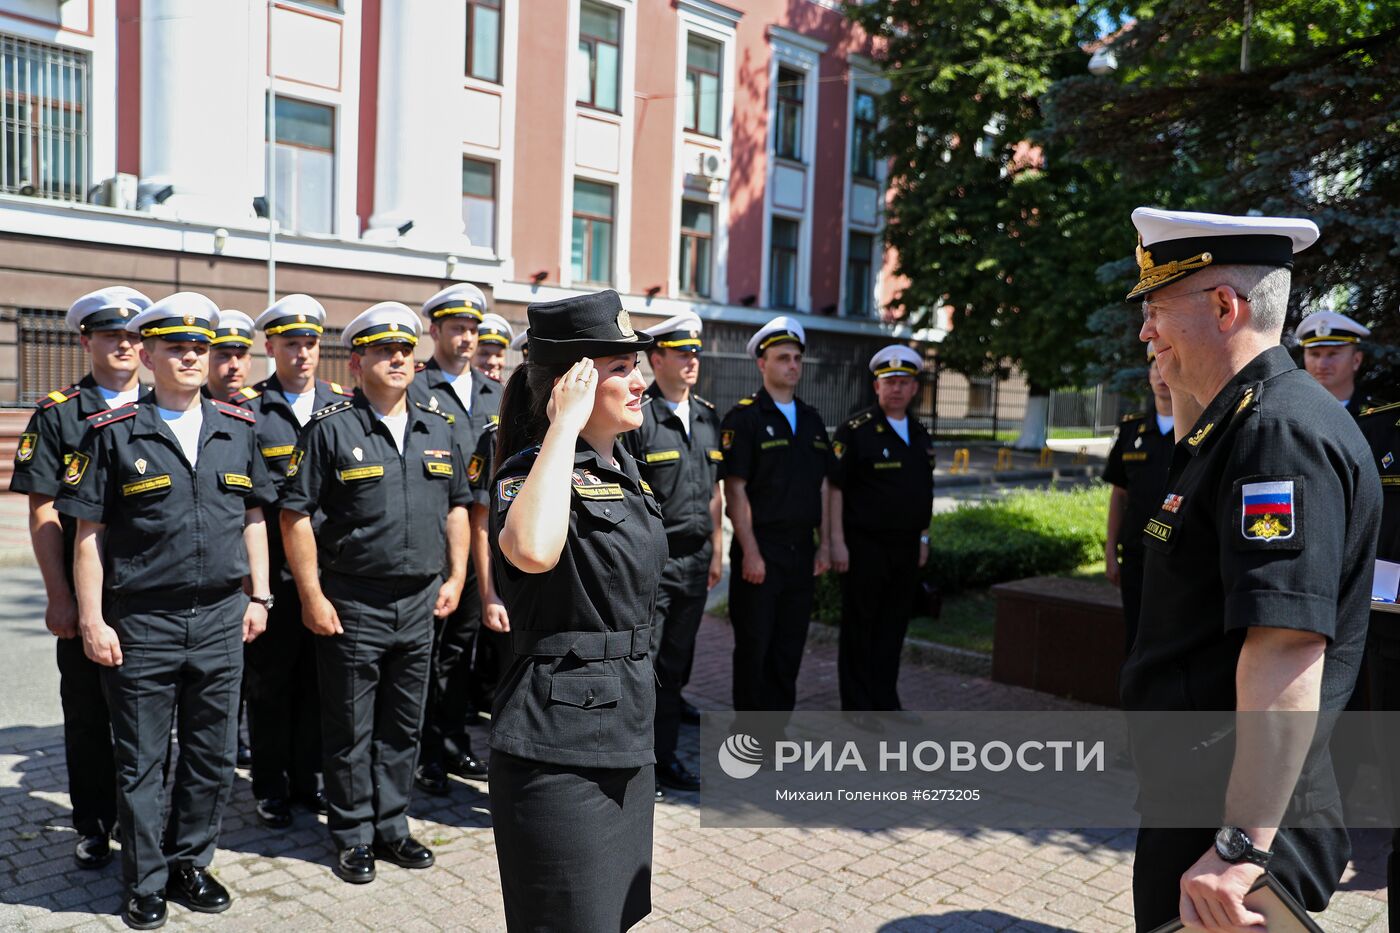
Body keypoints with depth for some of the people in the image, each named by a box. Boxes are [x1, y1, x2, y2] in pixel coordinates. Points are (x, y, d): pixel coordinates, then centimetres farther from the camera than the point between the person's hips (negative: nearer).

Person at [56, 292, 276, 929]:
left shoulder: (237, 428, 6)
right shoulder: (114, 433, -4)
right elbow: (90, 534, -4)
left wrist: (258, 595, 8)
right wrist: (91, 620, -7)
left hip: (221, 618, 3)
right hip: (141, 623, -3)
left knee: (213, 755, 12)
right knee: (141, 762, 9)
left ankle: (191, 864, 31)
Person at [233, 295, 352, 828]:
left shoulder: (346, 403, 6)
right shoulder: (248, 409, -3)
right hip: (272, 569, -2)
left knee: (319, 678, 12)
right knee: (269, 681, 10)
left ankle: (310, 779, 28)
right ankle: (270, 788, 24)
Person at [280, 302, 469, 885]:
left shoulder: (438, 430, 9)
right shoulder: (332, 428, -7)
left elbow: (456, 507, 15)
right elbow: (295, 515, -9)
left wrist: (456, 576, 8)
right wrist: (312, 596, -12)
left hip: (419, 603, 5)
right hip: (353, 605, -4)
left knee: (403, 727, 15)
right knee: (350, 731, 8)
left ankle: (391, 827, 30)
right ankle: (353, 837, 24)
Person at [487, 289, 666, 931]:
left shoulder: (626, 469, 10)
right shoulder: (529, 469, -16)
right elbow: (533, 551, -42)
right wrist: (565, 424, -30)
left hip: (627, 732, 9)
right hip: (561, 745, -8)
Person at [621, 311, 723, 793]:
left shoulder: (708, 417, 12)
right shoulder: (637, 416, -9)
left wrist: (716, 550, 16)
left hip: (695, 559, 6)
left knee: (675, 664, 14)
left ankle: (664, 756, 25)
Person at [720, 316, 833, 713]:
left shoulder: (811, 420, 13)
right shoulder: (744, 417, -6)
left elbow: (823, 486, 15)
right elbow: (735, 490, -11)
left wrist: (824, 544, 9)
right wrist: (750, 552, -16)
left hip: (801, 552, 6)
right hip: (760, 550, -6)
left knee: (790, 647, 11)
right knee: (754, 646, 3)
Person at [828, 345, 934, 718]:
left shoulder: (920, 435, 12)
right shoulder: (855, 432, -9)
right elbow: (834, 488, -11)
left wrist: (923, 538, 17)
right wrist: (837, 542, -15)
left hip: (906, 547, 6)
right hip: (865, 546, -6)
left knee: (893, 628, 13)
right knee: (859, 628, 3)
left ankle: (885, 703, 25)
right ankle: (858, 707, 13)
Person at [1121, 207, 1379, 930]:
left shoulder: (1281, 431, -22)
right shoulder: (1246, 418, 10)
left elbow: (1288, 647, -31)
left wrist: (1241, 844, -33)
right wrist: (1183, 378, 18)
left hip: (1240, 809, -10)